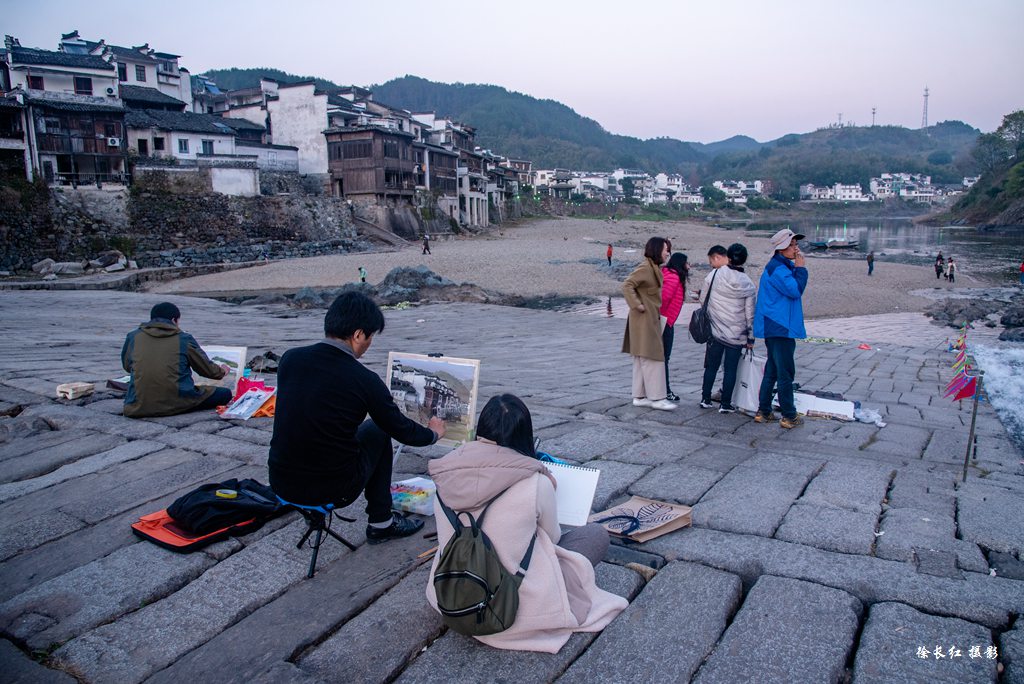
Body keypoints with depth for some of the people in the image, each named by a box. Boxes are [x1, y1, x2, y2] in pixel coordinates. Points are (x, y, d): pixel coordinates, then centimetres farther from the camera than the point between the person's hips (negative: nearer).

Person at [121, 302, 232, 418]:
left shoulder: (132, 337, 6)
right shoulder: (184, 339, 0)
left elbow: (126, 366, 22)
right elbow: (207, 369, 11)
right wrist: (221, 371, 33)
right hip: (177, 405, -4)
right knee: (225, 394, 7)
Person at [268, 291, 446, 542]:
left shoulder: (290, 359, -3)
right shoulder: (364, 380, -15)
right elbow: (403, 432, -1)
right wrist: (434, 433, 22)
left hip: (281, 485, 5)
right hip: (334, 491, -4)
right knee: (378, 430, 19)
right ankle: (381, 523, 26)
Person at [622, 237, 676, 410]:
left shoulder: (654, 268, 16)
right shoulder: (645, 268, -15)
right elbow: (627, 285, -23)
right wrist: (637, 305, -22)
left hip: (651, 319, 10)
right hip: (644, 320, -10)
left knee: (642, 358, 11)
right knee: (652, 357, -6)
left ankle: (639, 396, 17)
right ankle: (657, 398, -1)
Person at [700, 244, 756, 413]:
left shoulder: (714, 274, -8)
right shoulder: (748, 284, -3)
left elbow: (703, 300, -2)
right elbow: (750, 314, -1)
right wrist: (751, 337, 7)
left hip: (715, 331, 0)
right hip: (737, 334, 0)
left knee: (711, 366, 11)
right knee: (731, 369, 6)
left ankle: (705, 399, 16)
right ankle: (726, 404, 9)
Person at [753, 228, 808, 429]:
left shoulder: (785, 266, 18)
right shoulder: (777, 268, -15)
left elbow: (796, 289, 18)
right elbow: (795, 290, -20)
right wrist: (801, 268, -14)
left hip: (776, 327, 11)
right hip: (780, 327, -11)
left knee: (772, 371, 14)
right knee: (786, 372, -3)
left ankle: (763, 412, 20)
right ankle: (789, 416, 4)